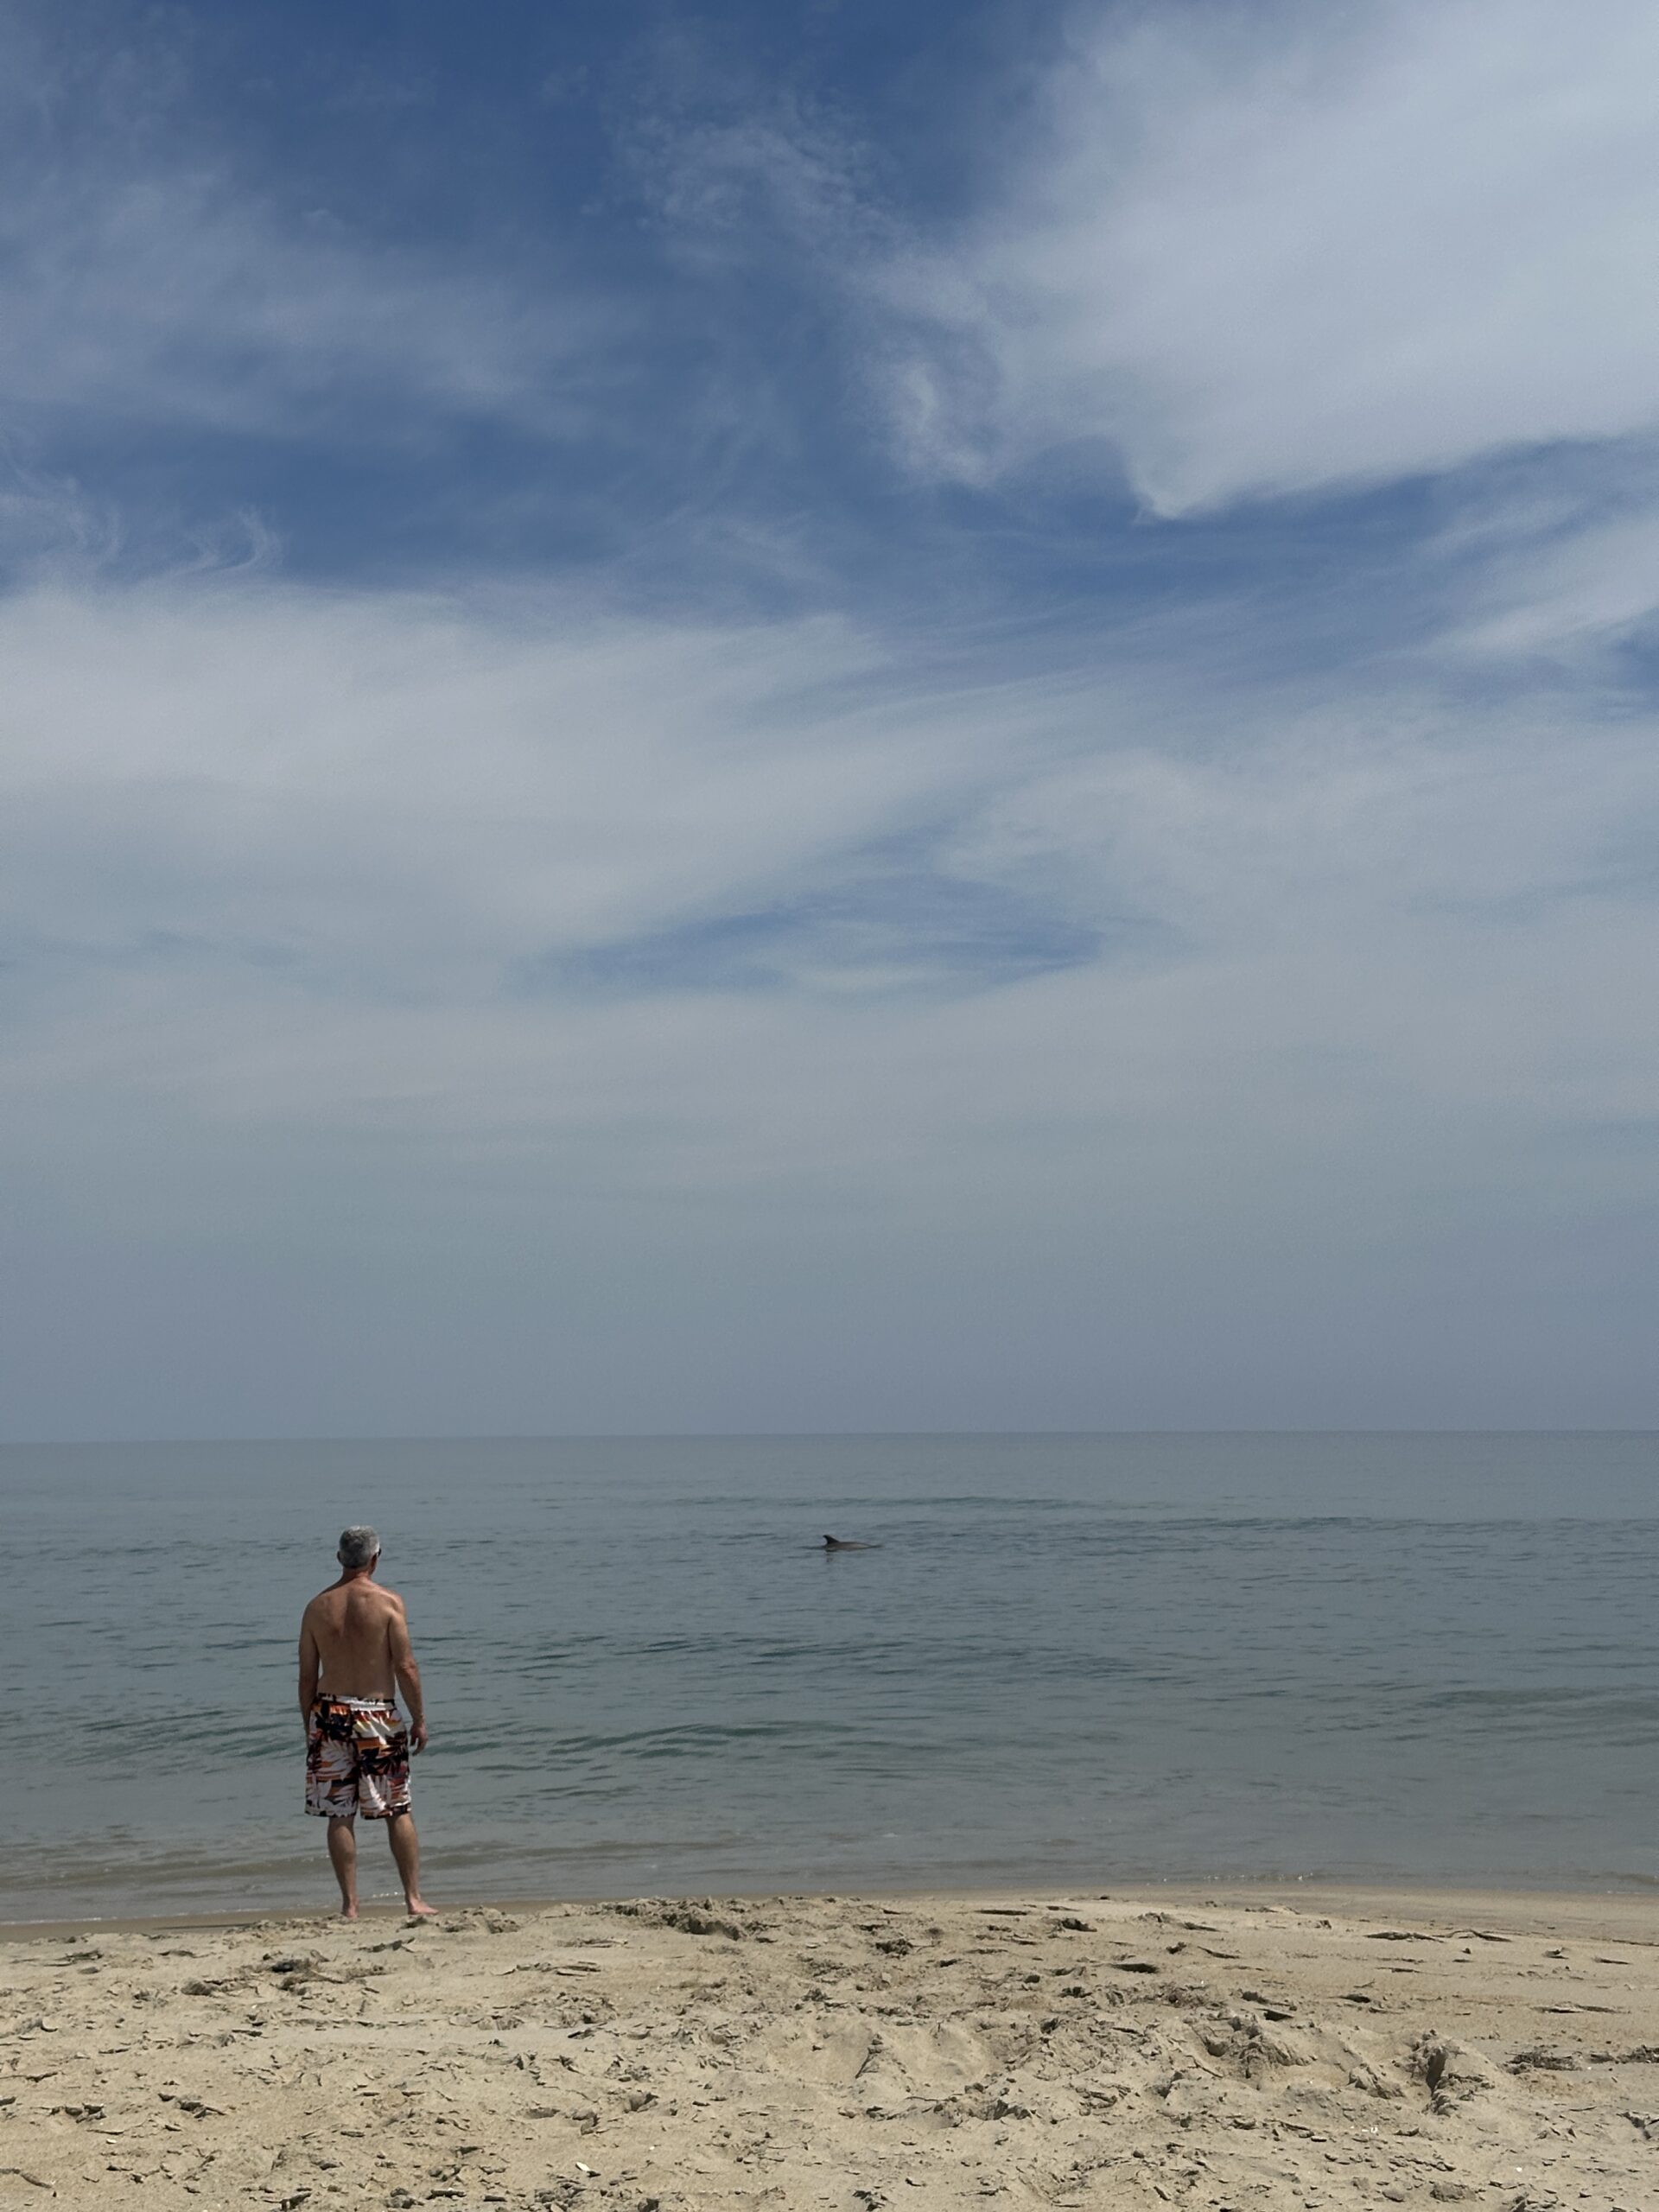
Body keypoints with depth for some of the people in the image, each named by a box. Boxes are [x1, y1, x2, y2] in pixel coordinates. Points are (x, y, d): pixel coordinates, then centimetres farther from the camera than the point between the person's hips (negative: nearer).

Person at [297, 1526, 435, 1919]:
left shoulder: (317, 1606, 3)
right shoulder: (388, 1602, -6)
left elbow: (307, 1676, 5)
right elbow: (405, 1666, -9)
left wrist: (310, 1726, 14)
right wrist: (419, 1718, 0)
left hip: (330, 1714, 2)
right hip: (378, 1716, -2)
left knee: (339, 1815, 6)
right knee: (399, 1811, 7)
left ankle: (349, 1905, 6)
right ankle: (414, 1898, 7)